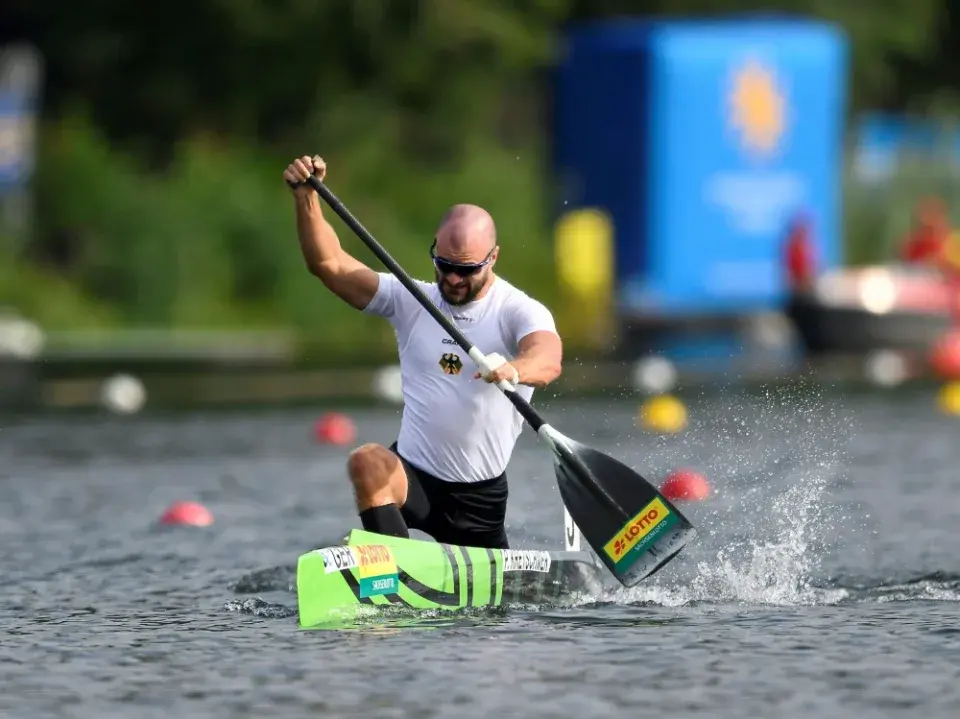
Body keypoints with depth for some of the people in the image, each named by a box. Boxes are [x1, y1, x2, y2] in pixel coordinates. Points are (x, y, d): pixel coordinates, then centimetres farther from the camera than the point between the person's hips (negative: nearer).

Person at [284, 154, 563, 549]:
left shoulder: (519, 311, -9)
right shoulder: (411, 300, 1)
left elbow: (548, 360, -32)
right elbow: (330, 264, -5)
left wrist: (514, 370, -56)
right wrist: (306, 196, -21)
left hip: (481, 496, 0)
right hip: (411, 474, 0)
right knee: (369, 463, -32)